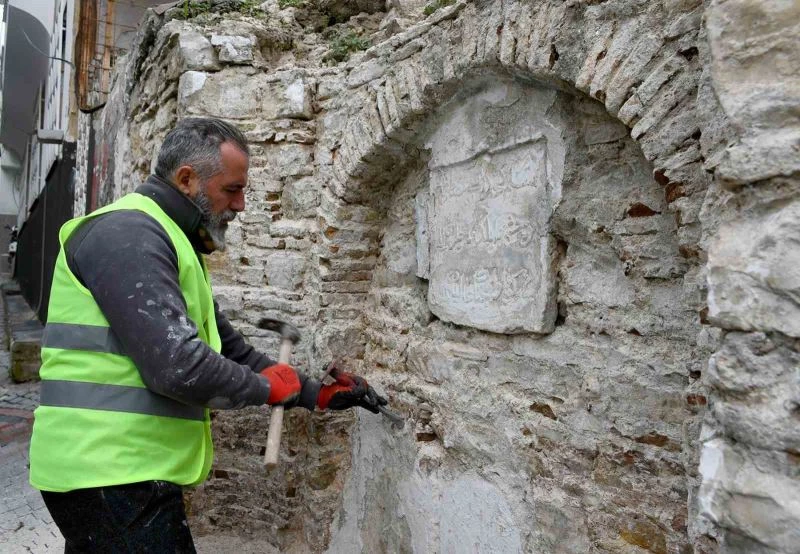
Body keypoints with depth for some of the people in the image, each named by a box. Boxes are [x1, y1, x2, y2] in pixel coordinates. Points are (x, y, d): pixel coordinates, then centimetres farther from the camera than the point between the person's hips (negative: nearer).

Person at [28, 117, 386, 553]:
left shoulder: (171, 245, 16)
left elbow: (231, 350, 17)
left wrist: (317, 393, 11)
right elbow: (177, 366, -27)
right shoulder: (129, 233, -16)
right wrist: (270, 386, -9)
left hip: (122, 470, 9)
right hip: (111, 475, -9)